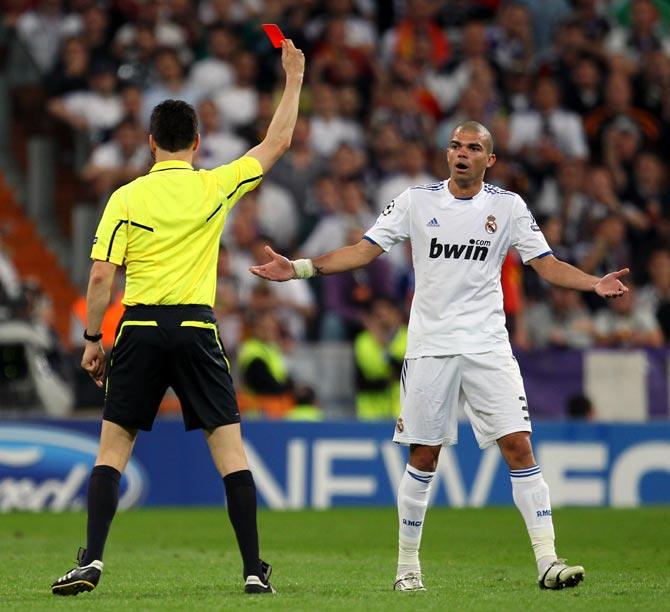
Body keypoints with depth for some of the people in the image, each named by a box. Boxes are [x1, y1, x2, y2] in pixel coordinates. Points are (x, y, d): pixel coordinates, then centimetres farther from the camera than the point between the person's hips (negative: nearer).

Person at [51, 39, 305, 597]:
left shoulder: (126, 198, -1)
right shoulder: (216, 187, 1)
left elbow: (101, 276, -4)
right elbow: (277, 142, 13)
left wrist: (93, 339, 6)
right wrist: (294, 78, 24)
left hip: (139, 328, 0)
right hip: (196, 328, 0)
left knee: (113, 446, 6)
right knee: (229, 446, 4)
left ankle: (92, 562, -4)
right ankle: (254, 569, 0)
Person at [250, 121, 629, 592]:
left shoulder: (508, 206, 4)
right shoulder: (417, 201, 4)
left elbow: (547, 264, 3)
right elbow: (365, 251, 5)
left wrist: (594, 284, -15)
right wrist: (299, 268, -5)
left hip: (487, 347, 0)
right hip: (430, 348, 0)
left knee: (519, 447, -10)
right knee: (423, 458, 3)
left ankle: (547, 561, -10)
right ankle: (408, 563, 16)